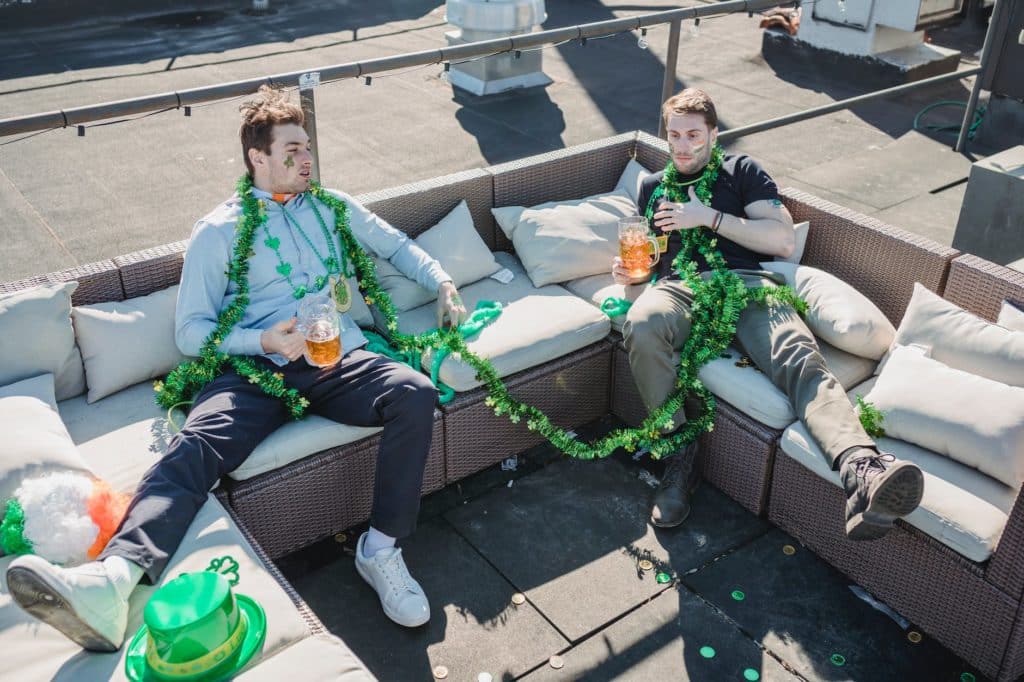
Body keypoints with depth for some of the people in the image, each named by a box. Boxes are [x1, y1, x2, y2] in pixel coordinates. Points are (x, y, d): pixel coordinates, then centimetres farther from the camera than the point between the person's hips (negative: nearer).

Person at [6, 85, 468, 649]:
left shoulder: (330, 206, 22)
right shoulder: (218, 232, 11)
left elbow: (396, 244, 33)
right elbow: (190, 331, 6)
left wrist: (442, 281, 16)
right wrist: (264, 340, -11)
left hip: (337, 358, 3)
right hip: (256, 366, -2)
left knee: (416, 393, -29)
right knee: (194, 446, -32)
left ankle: (381, 549, -21)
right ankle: (113, 580, -55)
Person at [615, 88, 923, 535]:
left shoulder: (741, 171, 22)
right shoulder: (653, 187, 31)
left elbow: (783, 239, 8)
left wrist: (710, 217, 0)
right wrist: (630, 271, 8)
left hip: (746, 281, -1)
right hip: (680, 287, 1)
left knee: (800, 359, -33)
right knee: (640, 325, -38)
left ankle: (861, 471, -59)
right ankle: (680, 454, -27)